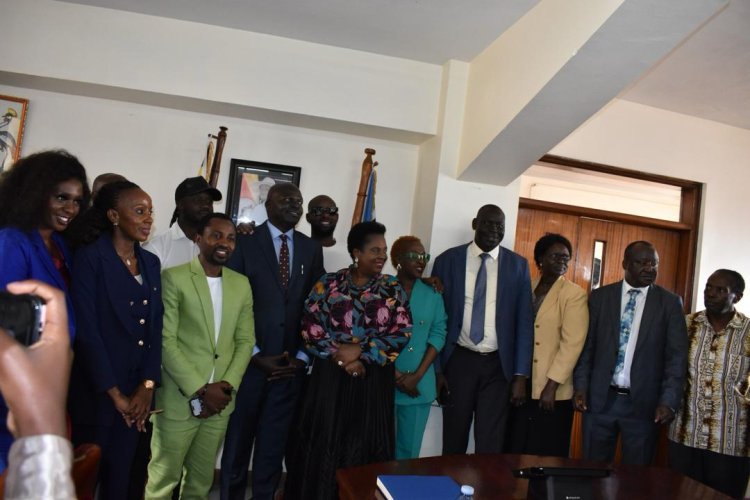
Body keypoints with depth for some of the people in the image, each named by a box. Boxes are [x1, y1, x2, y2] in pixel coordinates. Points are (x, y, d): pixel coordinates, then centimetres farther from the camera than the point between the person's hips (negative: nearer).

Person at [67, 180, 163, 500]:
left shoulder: (151, 262, 7)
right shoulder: (90, 258, -10)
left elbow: (155, 328, 4)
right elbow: (86, 331, -15)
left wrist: (147, 385, -5)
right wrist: (114, 393, -12)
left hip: (138, 392, 5)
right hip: (96, 392, -5)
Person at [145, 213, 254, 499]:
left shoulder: (241, 284, 8)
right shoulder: (174, 278, -7)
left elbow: (245, 341, 8)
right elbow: (166, 341, -12)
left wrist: (226, 386, -6)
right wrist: (200, 391, -14)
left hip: (220, 400, 4)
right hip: (179, 399, -4)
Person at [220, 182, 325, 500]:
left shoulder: (311, 248, 8)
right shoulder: (245, 242, -3)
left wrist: (301, 357, -1)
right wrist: (256, 355, -10)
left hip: (291, 364, 3)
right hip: (250, 360, -2)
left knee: (274, 443, 12)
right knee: (238, 440, 12)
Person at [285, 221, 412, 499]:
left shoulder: (393, 290, 3)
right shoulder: (327, 285, 0)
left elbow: (402, 333, -4)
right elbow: (310, 328, -3)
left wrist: (360, 350, -13)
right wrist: (340, 357, -13)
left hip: (373, 381, 1)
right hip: (331, 377, 0)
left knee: (365, 446, 7)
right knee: (324, 444, 6)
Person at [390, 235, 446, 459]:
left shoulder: (433, 294, 7)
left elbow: (438, 335, 2)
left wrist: (417, 375, -8)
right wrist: (395, 375, -11)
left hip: (420, 384, 3)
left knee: (410, 449, 10)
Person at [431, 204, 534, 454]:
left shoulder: (518, 265, 3)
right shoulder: (447, 260, 0)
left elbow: (524, 322, 2)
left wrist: (521, 375, -3)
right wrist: (436, 368, -2)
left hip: (498, 364, 0)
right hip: (458, 360, 0)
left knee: (491, 444, 5)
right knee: (454, 440, 12)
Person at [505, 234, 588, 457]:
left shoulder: (575, 294, -5)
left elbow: (572, 344, -12)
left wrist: (551, 386, -16)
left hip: (553, 391, -4)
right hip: (521, 386, 4)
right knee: (515, 452, 11)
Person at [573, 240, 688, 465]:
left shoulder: (670, 302, 1)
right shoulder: (600, 296, 4)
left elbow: (677, 356, -2)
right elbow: (587, 346, 5)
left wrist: (669, 401, -10)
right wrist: (580, 387, -3)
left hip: (643, 402, -1)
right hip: (600, 399, 1)